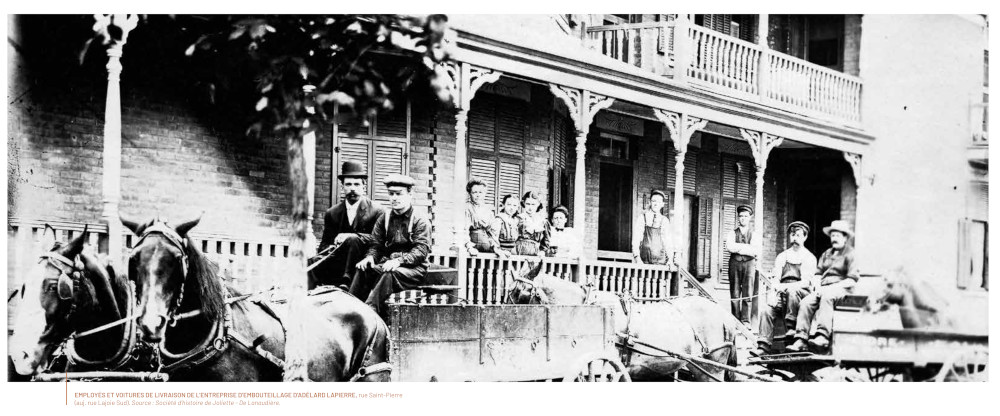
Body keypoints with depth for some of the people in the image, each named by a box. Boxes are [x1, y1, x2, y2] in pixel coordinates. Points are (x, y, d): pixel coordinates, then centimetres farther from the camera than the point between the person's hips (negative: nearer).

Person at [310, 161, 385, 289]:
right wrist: (329, 249, -13)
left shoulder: (376, 211, 2)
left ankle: (346, 280, -32)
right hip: (338, 262, 3)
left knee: (352, 239, -32)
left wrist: (350, 236, -25)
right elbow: (324, 244, 14)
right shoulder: (332, 213, 15)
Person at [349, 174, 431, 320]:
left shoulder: (420, 221, 0)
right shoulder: (384, 219, 15)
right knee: (363, 270, -25)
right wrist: (370, 257, -11)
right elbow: (376, 245, 13)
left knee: (389, 274, -36)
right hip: (386, 264, 4)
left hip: (413, 269, -4)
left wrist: (399, 260, -27)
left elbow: (421, 251, -11)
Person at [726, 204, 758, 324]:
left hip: (749, 262, -1)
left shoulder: (754, 233, 12)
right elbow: (729, 247, -4)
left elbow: (756, 250, -2)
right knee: (734, 293, -1)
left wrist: (738, 248, -5)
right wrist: (746, 247, -6)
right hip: (735, 262, 1)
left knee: (747, 294, -7)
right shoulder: (733, 233, 14)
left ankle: (745, 321, -8)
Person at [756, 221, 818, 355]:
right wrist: (775, 290, -13)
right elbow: (775, 280, 9)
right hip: (782, 295, 4)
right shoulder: (782, 257, 18)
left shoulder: (809, 258, 5)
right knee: (767, 311, -23)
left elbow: (806, 282, -8)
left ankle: (791, 327, -25)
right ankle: (763, 347, -26)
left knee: (791, 291, -37)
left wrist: (786, 286, -23)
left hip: (800, 294, -4)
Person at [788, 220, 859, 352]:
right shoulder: (826, 254, 24)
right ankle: (801, 339, -29)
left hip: (841, 288, -6)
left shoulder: (850, 254, 2)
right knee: (805, 302, -21)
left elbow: (852, 280, -6)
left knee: (826, 297, -38)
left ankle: (823, 336, -49)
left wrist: (833, 287, -16)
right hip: (824, 288, 6)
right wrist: (818, 286, 0)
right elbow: (818, 273, 22)